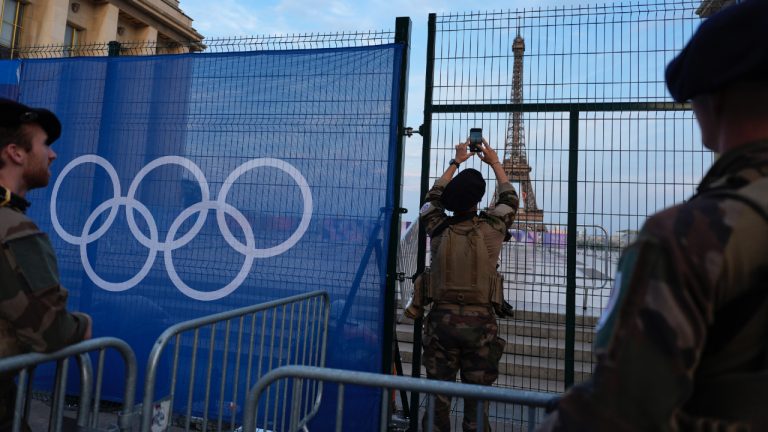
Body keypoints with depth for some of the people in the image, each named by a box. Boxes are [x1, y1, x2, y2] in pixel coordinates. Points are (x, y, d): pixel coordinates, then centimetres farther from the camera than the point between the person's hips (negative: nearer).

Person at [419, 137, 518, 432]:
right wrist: (494, 163, 25)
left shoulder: (438, 230, -3)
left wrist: (455, 163, 27)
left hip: (442, 319, 2)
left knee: (438, 395, 10)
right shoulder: (491, 231, -6)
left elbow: (434, 197, 17)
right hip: (479, 321, -1)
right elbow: (509, 200, 14)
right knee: (476, 397, 9)